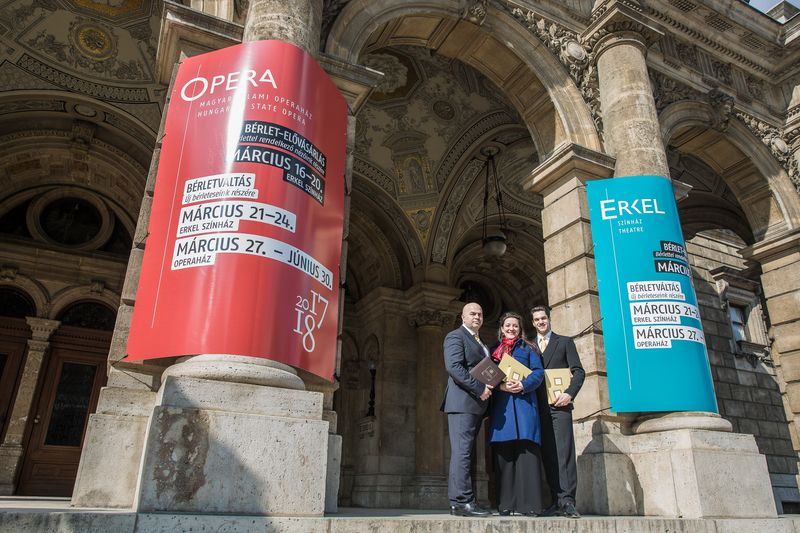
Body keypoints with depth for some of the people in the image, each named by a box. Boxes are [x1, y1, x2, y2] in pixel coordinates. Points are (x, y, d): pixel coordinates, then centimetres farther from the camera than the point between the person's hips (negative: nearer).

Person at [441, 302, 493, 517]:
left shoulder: (480, 342, 26)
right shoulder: (455, 336, -3)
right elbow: (454, 367, -16)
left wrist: (488, 388, 9)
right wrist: (480, 388, -18)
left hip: (476, 404, 9)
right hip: (462, 401, -9)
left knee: (464, 452, 8)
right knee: (462, 451, -11)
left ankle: (457, 502, 11)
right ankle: (463, 501, -10)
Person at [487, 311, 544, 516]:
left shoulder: (527, 348, 15)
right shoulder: (495, 351, 20)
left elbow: (538, 372, 3)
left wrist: (523, 385, -15)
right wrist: (500, 386, -10)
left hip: (523, 403, -2)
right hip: (501, 406, 2)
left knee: (526, 451, -9)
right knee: (504, 453, -2)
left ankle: (529, 504, -7)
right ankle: (505, 504, 1)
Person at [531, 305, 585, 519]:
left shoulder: (565, 342, 11)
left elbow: (578, 371, 4)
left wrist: (570, 393, -10)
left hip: (559, 404, -3)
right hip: (538, 406, 3)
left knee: (564, 451, -9)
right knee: (547, 454, 2)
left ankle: (567, 500, -8)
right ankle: (557, 500, 5)